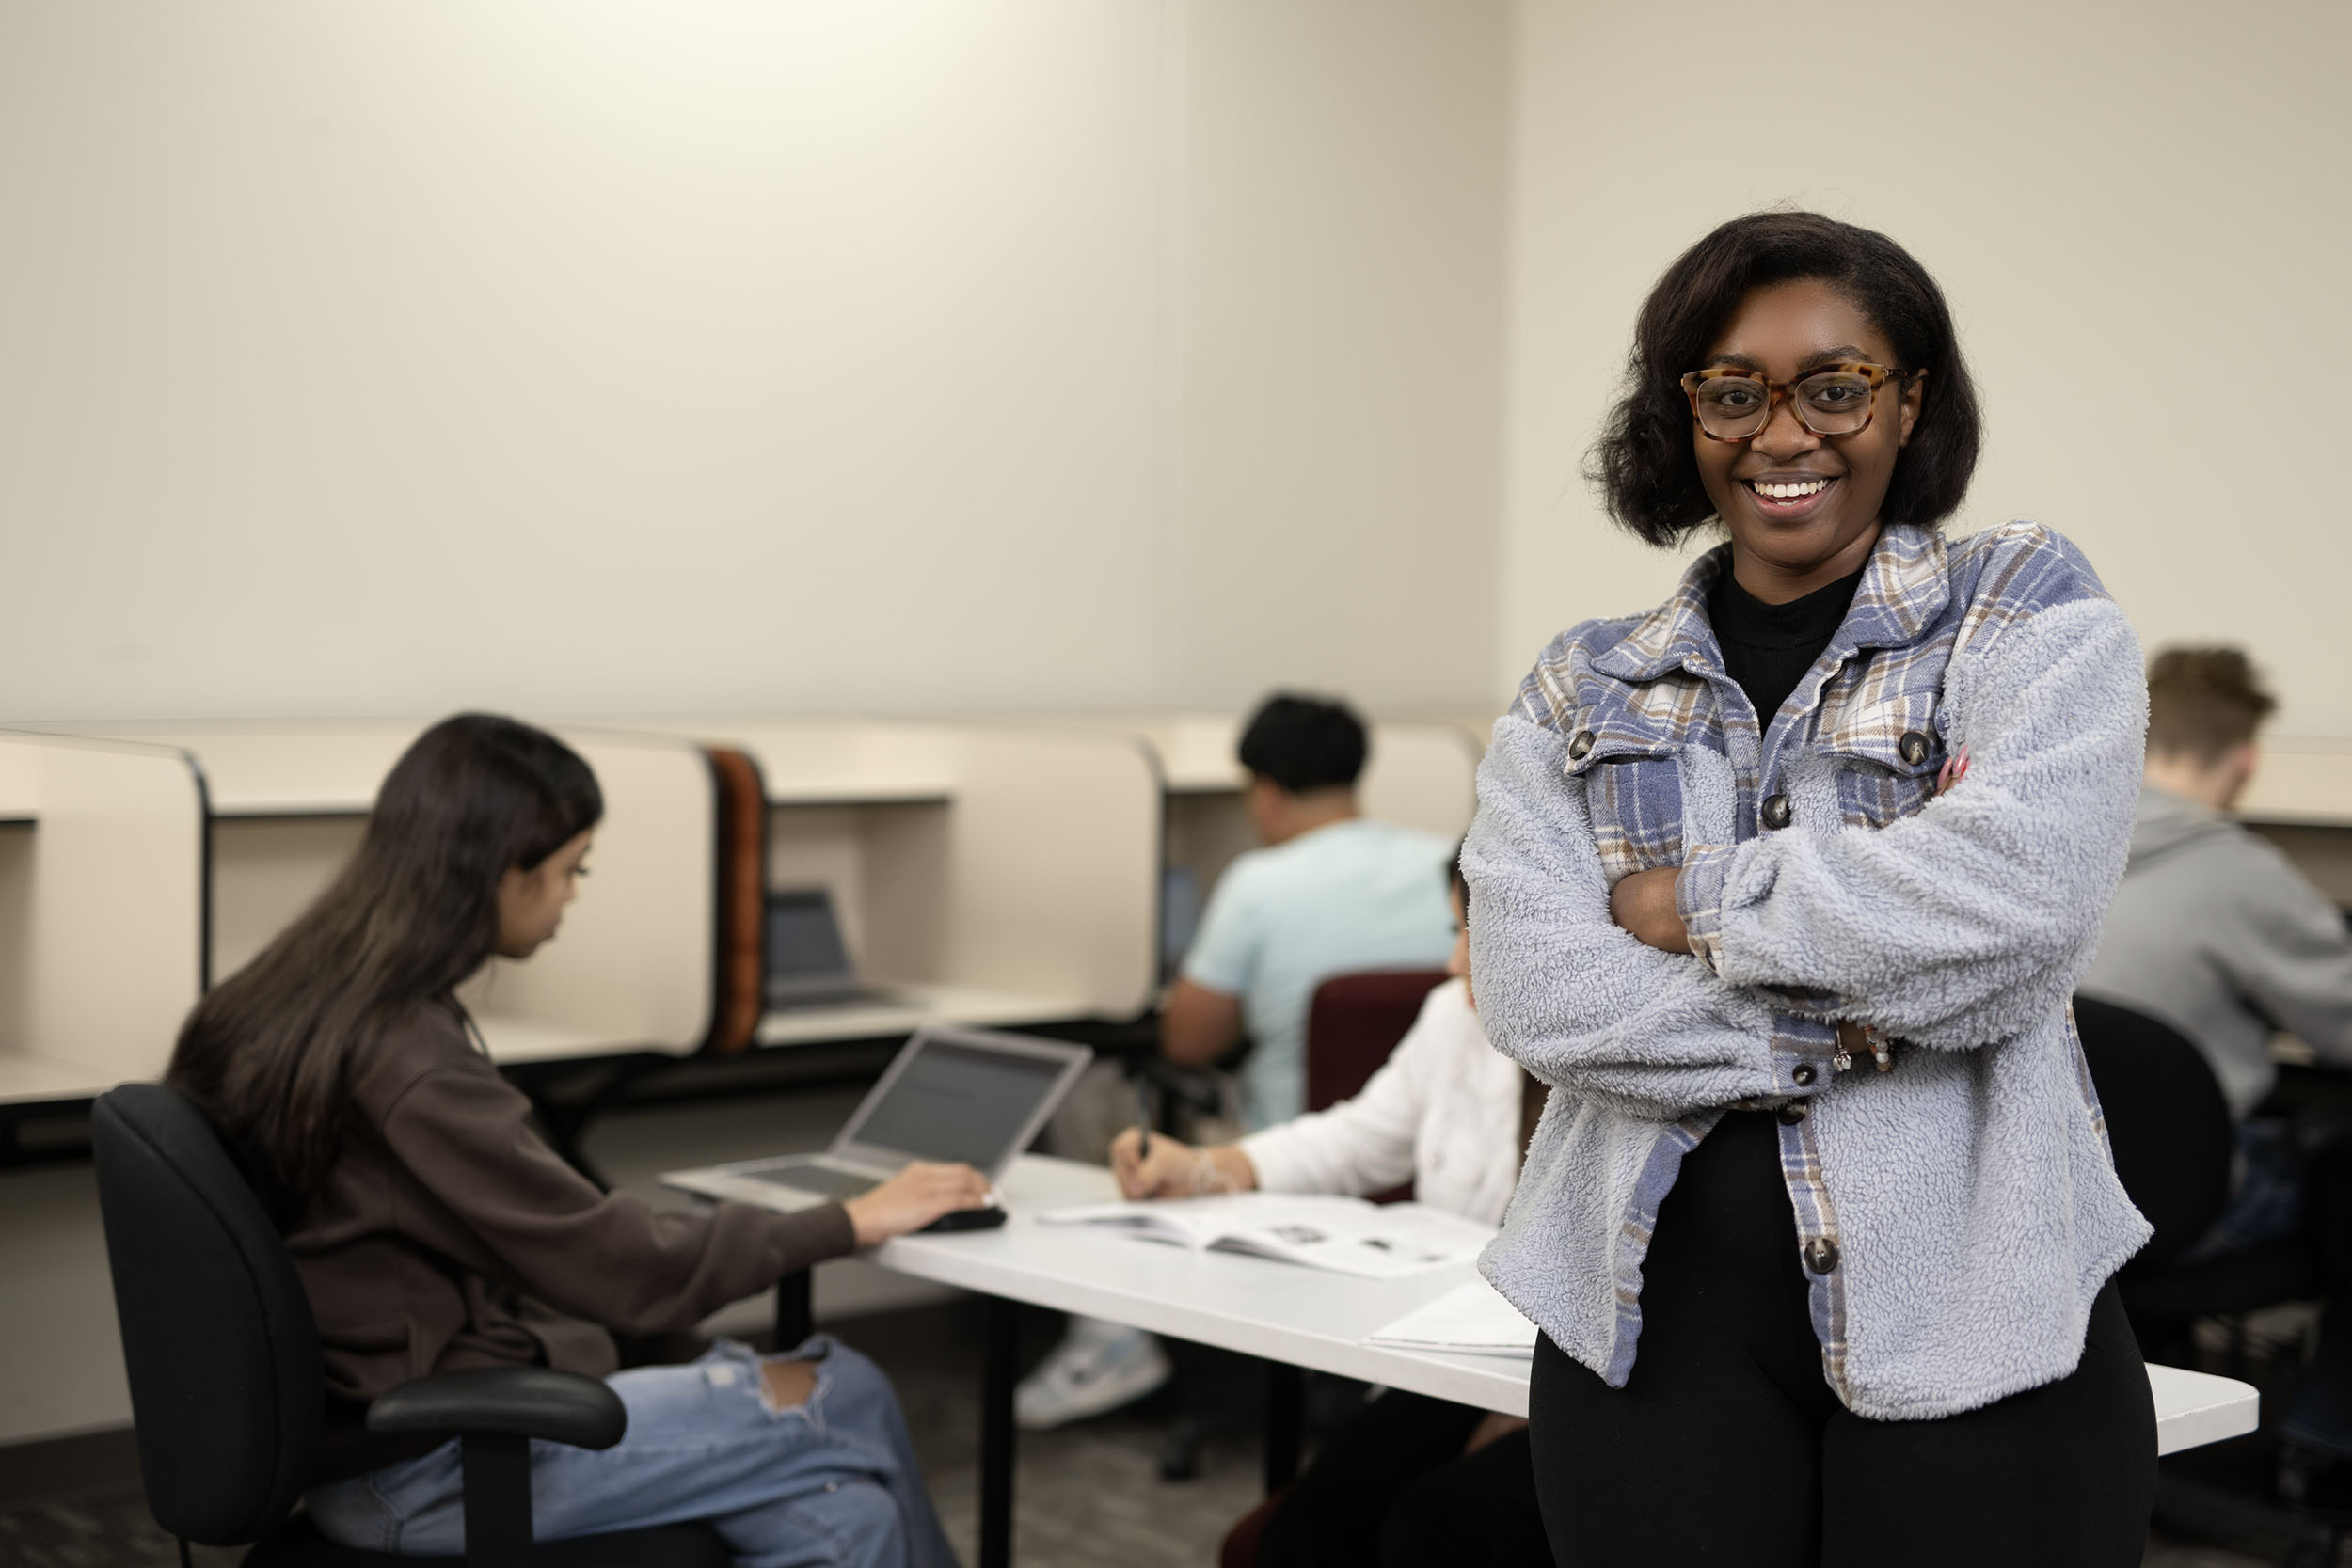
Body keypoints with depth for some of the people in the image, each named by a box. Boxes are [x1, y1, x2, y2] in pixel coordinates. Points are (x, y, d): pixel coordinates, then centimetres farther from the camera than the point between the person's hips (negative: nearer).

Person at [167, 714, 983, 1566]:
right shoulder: (409, 1058, -23)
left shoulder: (307, 996, 6)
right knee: (846, 1399, -4)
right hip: (422, 1471, -9)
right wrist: (850, 1222, -7)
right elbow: (620, 1270, -19)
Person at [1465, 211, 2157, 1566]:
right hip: (1657, 1315, 2)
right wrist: (1855, 1025, -13)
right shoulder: (1587, 692, 9)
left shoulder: (2031, 610, 4)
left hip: (1975, 1308, -2)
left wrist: (1691, 901, -7)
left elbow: (2017, 890, -15)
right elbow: (1536, 990, -6)